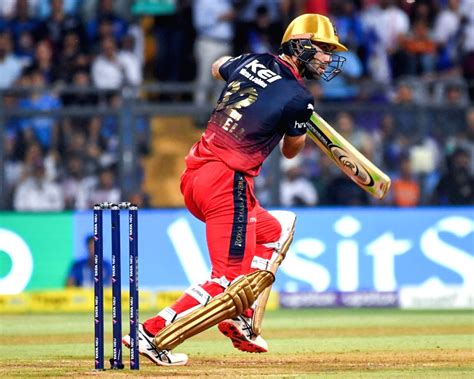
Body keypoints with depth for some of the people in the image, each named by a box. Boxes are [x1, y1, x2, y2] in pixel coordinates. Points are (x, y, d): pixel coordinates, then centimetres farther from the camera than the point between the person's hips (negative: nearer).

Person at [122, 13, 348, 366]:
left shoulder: (253, 61, 12)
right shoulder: (299, 98, -8)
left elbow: (217, 67, 36)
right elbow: (291, 151, 11)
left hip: (194, 175, 9)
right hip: (227, 183, -9)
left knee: (277, 228, 27)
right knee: (231, 282, -9)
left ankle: (241, 321, 18)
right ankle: (153, 334, -16)